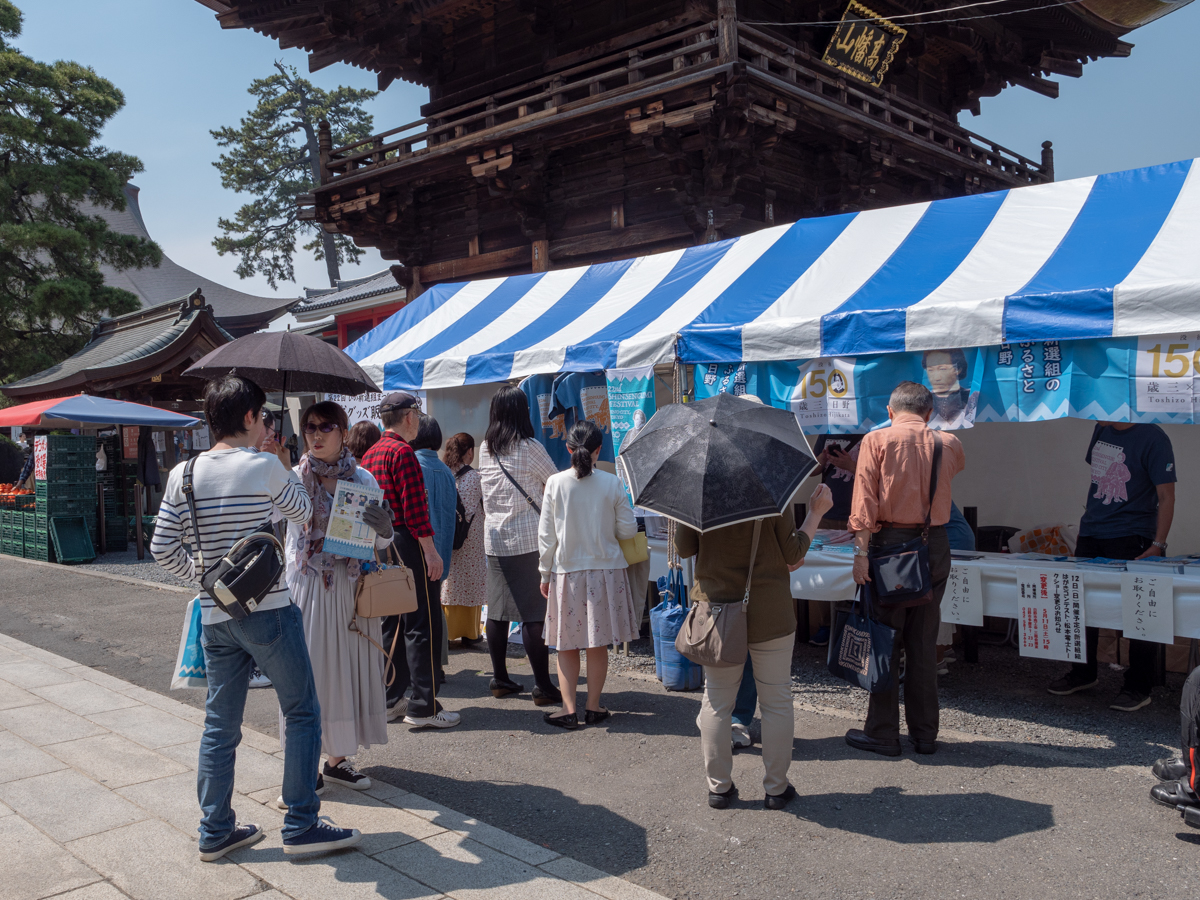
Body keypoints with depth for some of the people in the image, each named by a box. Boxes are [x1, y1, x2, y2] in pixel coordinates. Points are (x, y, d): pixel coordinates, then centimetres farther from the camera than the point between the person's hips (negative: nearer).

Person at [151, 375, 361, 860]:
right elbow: (303, 512, 6)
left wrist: (203, 574, 15)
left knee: (219, 725, 14)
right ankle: (301, 826, 11)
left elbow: (162, 548, 2)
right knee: (302, 713, 7)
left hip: (215, 616, 6)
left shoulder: (182, 474, 2)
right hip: (269, 611, -5)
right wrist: (287, 468, 20)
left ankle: (216, 831, 23)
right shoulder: (264, 466, -11)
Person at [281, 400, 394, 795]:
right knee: (309, 666, 1)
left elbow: (379, 542, 6)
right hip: (306, 583, -2)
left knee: (347, 664, 8)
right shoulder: (294, 478, -1)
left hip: (349, 585, 3)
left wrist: (385, 529, -17)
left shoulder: (363, 479, 4)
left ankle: (337, 759, 22)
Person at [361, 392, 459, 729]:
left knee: (389, 623, 14)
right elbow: (414, 507, -19)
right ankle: (423, 706, -3)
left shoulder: (370, 454, 15)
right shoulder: (402, 452, -13)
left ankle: (389, 700, 20)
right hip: (404, 543, -9)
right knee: (420, 625, -5)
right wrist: (430, 550, -18)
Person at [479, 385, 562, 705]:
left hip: (494, 540, 6)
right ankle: (543, 686, 1)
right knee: (534, 613, -3)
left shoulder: (484, 449, 8)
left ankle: (500, 679, 21)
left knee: (497, 611, 11)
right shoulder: (531, 449, -9)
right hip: (529, 539, -6)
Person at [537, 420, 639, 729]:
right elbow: (628, 530, -2)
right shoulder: (612, 483, -6)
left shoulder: (555, 483, -6)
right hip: (606, 569, 1)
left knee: (567, 645, 10)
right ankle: (593, 707, 18)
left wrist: (545, 573, 7)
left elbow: (546, 534, -3)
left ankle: (569, 709, 8)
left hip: (567, 571, 0)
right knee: (598, 644, 11)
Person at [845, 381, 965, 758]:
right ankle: (925, 733, 20)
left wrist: (861, 551, -14)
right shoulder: (948, 444, 6)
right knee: (924, 644, 11)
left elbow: (865, 498, -12)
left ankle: (882, 733, 10)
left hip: (890, 544, -3)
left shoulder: (876, 441, -3)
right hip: (935, 546, 3)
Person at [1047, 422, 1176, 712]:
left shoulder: (1153, 438, -13)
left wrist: (1158, 545, -19)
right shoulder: (1101, 430, 8)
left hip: (1130, 538, -7)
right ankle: (1083, 673, 29)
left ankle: (1138, 689, 11)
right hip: (1091, 534, 7)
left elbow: (1166, 497, -13)